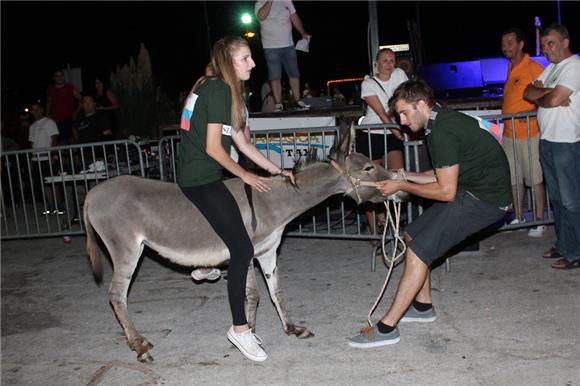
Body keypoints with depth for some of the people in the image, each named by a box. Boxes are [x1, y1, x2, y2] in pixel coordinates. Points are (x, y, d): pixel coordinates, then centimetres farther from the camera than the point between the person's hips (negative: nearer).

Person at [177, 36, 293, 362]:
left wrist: (277, 170, 13)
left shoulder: (226, 91, 15)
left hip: (201, 176, 10)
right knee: (243, 249, -13)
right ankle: (240, 329, -6)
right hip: (201, 179, -10)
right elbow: (213, 148, -18)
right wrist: (246, 175, -6)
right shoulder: (219, 91, -15)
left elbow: (243, 143, 15)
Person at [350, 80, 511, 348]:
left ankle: (386, 328, -10)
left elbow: (446, 191, -20)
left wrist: (402, 186, -9)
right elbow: (443, 175, 18)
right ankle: (422, 306, 27)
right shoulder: (442, 121, 11)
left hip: (485, 199, -10)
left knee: (418, 250, -15)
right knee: (413, 235, 15)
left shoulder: (443, 132, -21)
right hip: (471, 190, 10)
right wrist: (406, 176, 9)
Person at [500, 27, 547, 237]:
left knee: (535, 179, 1)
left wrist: (532, 113, -24)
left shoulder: (534, 68, -10)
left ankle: (540, 221, 10)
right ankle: (518, 218, 24)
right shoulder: (510, 69, 14)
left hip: (529, 134, -7)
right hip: (509, 134, 7)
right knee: (514, 179, 12)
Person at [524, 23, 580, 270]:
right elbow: (528, 92, 10)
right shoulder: (551, 68, 19)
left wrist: (539, 98, -1)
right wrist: (549, 93, -8)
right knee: (556, 198, 16)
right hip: (547, 140, 9)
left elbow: (555, 99, -21)